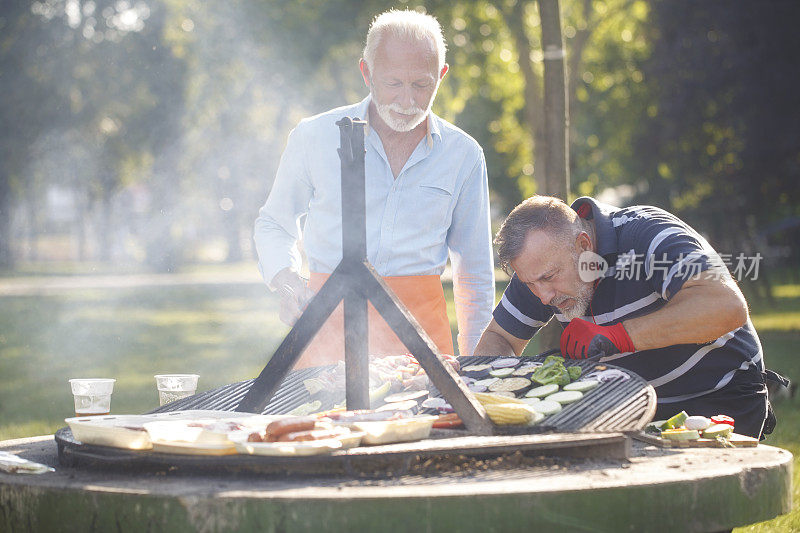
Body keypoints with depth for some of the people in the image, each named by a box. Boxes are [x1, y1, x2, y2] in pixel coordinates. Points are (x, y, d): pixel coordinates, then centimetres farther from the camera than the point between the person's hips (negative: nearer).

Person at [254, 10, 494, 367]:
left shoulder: (463, 154, 8)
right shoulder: (314, 137, 4)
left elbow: (476, 276, 16)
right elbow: (273, 225, 17)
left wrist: (472, 364, 12)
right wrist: (285, 279, -3)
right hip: (329, 323, -1)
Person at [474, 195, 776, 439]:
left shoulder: (647, 235, -25)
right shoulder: (541, 263, -5)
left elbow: (728, 307, -40)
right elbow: (498, 339, 7)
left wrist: (615, 335, -39)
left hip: (722, 400, -5)